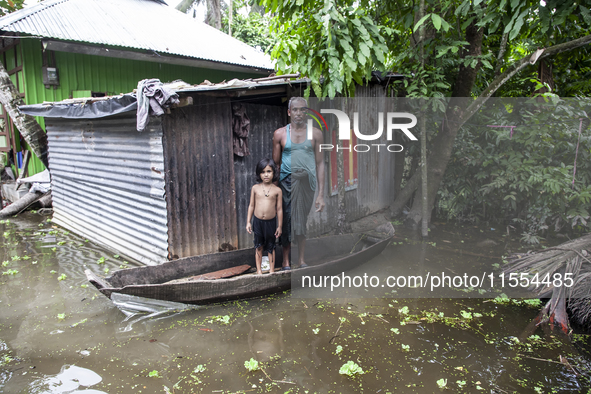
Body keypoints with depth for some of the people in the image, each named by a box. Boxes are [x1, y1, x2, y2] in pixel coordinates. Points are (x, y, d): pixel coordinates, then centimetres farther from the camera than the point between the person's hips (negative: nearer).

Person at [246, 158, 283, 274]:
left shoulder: (277, 190, -7)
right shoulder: (255, 188, -2)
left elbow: (279, 209, -2)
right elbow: (251, 205, 4)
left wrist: (279, 226, -1)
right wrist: (248, 222, 3)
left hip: (271, 222, -1)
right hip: (257, 221, 1)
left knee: (271, 247, 12)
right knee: (258, 246, 13)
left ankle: (272, 270, 26)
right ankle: (259, 270, 27)